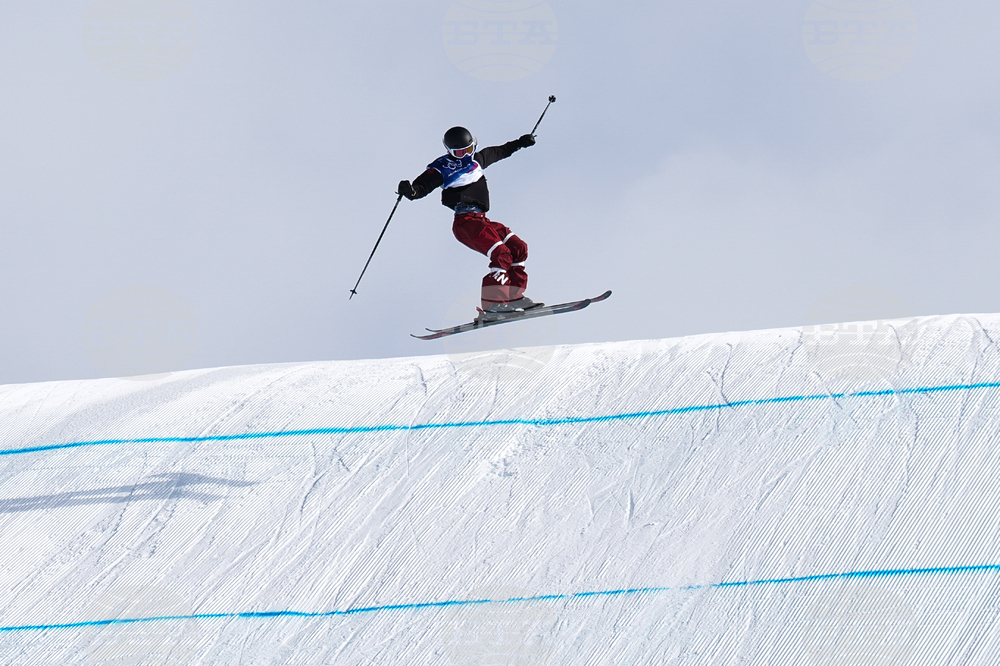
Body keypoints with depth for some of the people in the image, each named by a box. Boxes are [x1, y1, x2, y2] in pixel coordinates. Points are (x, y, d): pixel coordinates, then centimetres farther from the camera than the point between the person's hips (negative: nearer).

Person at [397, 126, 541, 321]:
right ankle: (490, 306, -27)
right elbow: (422, 187, -10)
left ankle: (513, 296, 11)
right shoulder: (442, 168, -1)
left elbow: (500, 152, 37)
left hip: (482, 220, 8)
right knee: (501, 254, -23)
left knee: (519, 248, 4)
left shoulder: (477, 159, 19)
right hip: (465, 222, -8)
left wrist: (520, 143, 46)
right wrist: (410, 191, -32)